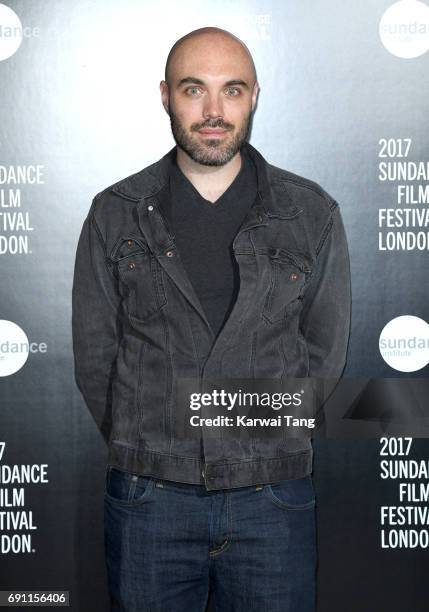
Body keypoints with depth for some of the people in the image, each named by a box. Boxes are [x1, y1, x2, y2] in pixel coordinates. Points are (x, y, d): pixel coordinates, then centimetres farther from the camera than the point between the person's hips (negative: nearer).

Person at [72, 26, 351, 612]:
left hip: (272, 501, 0)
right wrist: (147, 455, 2)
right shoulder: (115, 215, 0)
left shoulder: (312, 214, 0)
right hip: (147, 499, 0)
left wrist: (265, 451, 3)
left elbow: (325, 352, 4)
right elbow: (94, 356, 3)